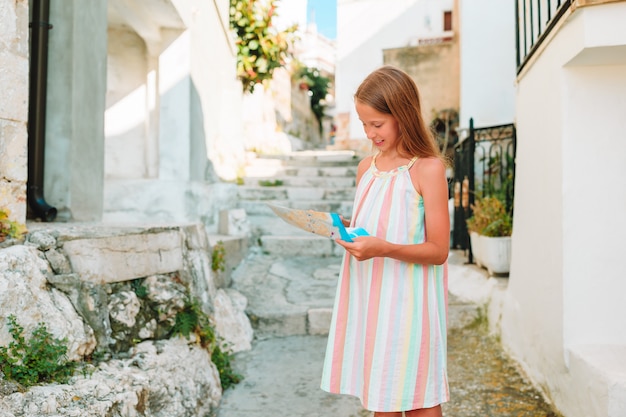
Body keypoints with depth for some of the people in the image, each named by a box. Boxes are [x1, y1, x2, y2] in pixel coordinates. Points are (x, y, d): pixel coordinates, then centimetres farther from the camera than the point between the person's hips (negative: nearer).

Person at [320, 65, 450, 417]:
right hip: (369, 298, 6)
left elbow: (438, 250, -12)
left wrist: (383, 249, -25)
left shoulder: (428, 168, -10)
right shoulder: (367, 167, 10)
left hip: (408, 299, -6)